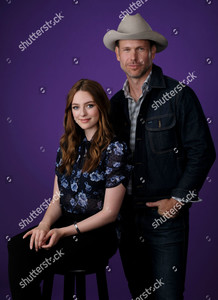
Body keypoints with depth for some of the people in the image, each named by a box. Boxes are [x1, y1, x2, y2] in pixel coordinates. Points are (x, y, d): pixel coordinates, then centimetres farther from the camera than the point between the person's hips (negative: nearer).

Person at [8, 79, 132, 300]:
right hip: (64, 225, 6)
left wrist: (64, 231, -15)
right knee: (17, 246, -25)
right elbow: (57, 199, 12)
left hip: (98, 233, -5)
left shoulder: (115, 149, -7)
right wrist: (45, 224, -9)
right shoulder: (68, 145, 12)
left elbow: (109, 213, -9)